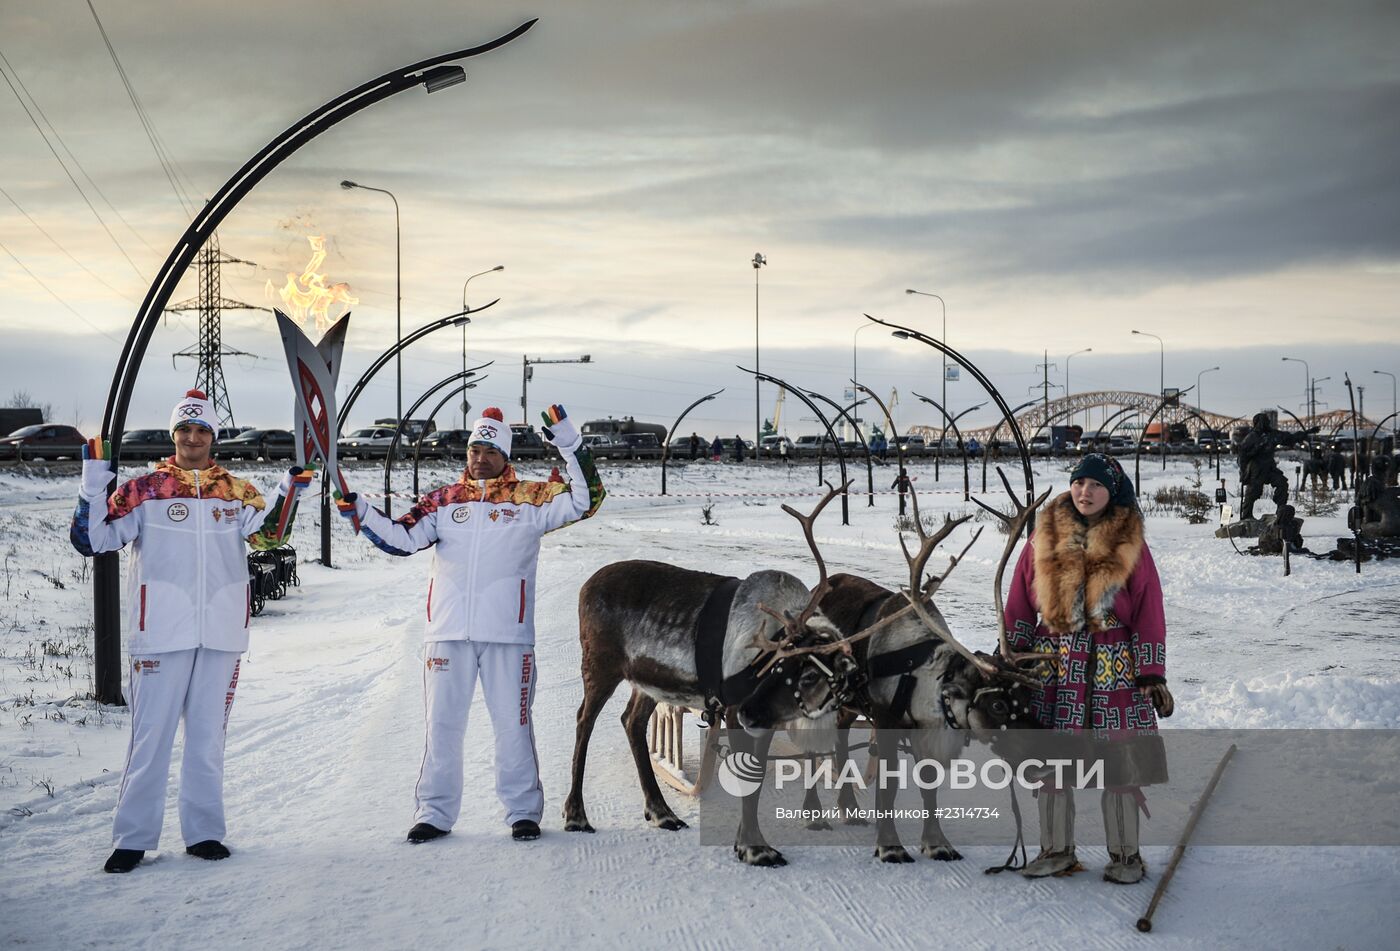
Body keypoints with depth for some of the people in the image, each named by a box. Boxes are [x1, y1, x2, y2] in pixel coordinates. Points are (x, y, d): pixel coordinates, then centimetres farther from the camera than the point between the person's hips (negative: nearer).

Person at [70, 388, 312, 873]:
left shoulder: (236, 490, 9)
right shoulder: (145, 489, 2)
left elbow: (267, 531, -6)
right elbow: (90, 538, -2)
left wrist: (290, 487, -18)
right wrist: (94, 478, -11)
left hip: (221, 634, 3)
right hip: (162, 633, -2)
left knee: (208, 737, 9)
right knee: (151, 737, -2)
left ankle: (203, 832, 18)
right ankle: (133, 838, 6)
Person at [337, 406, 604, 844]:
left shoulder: (530, 499, 5)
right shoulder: (444, 500, 10)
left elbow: (584, 500, -3)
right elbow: (403, 538, 5)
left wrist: (569, 445, -12)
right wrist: (362, 513, -9)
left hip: (508, 634, -2)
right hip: (448, 632, 2)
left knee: (513, 723, 4)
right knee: (442, 724, 6)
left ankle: (523, 810, 15)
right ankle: (435, 812, 15)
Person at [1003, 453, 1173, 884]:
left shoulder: (1130, 546, 1)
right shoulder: (1044, 540, 5)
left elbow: (1149, 613, 1)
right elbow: (1020, 605, 8)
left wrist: (1152, 674, -4)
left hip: (1114, 668, -2)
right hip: (1053, 666, 2)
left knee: (1120, 762, 0)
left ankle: (1125, 855, 13)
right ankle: (1056, 850, 19)